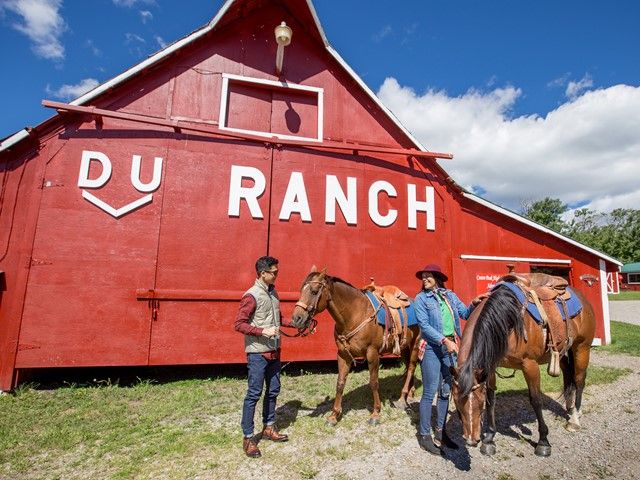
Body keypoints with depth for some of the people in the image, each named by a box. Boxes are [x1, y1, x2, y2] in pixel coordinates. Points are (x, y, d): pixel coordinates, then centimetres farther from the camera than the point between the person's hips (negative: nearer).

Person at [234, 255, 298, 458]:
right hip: (258, 352, -8)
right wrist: (263, 331, -26)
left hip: (274, 351, 8)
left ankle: (268, 428, 34)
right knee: (254, 394, 1)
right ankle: (248, 438, 15)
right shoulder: (251, 296, -17)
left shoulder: (273, 292, 8)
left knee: (273, 390, 17)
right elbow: (239, 324, -18)